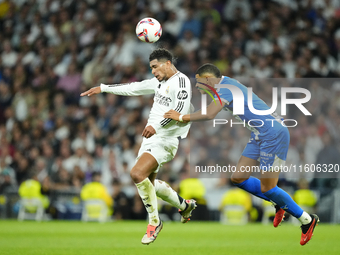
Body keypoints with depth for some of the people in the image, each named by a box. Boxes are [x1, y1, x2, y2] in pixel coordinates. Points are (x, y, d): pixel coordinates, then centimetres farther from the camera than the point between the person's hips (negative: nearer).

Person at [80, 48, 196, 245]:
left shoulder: (181, 81, -12)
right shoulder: (159, 81, 16)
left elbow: (181, 110, -26)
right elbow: (134, 88, 25)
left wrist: (157, 126, -35)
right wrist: (103, 88, 25)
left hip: (166, 139, -10)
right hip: (151, 138, 10)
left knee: (138, 173, -23)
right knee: (148, 181, 16)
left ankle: (154, 222, -8)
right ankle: (184, 205, 36)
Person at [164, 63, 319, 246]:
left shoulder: (226, 86, -16)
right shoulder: (227, 85, 13)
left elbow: (209, 115, -29)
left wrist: (182, 117, -17)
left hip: (274, 134, -10)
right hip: (259, 136, 10)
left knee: (267, 188, -6)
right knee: (238, 178, 7)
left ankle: (307, 220, 11)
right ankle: (280, 205, 21)